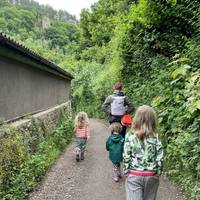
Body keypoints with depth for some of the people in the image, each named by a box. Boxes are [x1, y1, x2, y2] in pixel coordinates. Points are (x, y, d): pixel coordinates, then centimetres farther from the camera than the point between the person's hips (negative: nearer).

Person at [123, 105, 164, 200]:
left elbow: (126, 157, -9)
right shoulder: (155, 137, -6)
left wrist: (126, 172, 3)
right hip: (151, 176, 2)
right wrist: (158, 174, 7)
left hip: (134, 175, -2)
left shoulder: (130, 136, -9)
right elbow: (160, 158, -5)